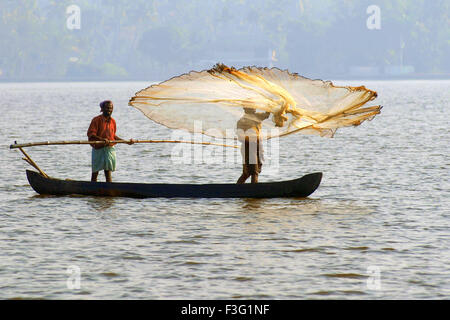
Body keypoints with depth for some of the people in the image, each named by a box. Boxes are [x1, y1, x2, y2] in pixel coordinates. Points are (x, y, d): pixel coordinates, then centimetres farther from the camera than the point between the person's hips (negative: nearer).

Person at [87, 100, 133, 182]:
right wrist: (102, 139, -31)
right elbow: (91, 134, -17)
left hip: (109, 149, 4)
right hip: (98, 149, -4)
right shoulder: (97, 120, -8)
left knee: (108, 173, 2)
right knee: (95, 173, 4)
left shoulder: (112, 121, 10)